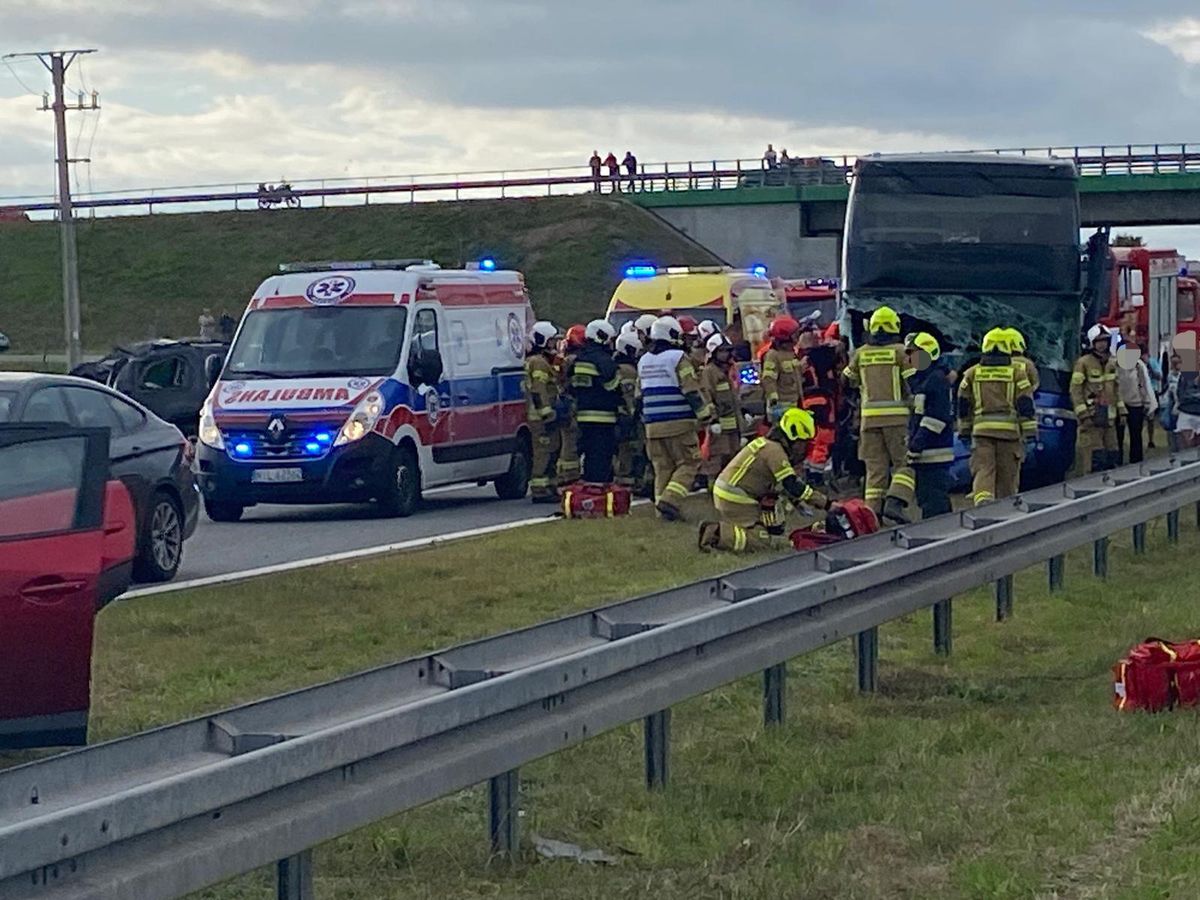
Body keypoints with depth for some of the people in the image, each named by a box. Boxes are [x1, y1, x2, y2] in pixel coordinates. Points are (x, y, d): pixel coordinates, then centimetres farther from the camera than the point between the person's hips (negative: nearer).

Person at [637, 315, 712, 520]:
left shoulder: (643, 361, 14)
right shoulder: (678, 358, -7)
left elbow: (640, 394, 22)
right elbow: (692, 391, -11)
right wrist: (705, 415, -5)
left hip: (653, 425, 6)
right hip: (679, 423, -6)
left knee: (662, 467, 12)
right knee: (688, 463, 0)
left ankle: (662, 504, 9)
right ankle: (670, 500, -16)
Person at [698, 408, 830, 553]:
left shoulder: (768, 444, 14)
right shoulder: (774, 450, -18)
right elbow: (792, 486, -22)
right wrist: (826, 503, -19)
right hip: (735, 501, -10)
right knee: (760, 541, -13)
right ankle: (714, 533, -14)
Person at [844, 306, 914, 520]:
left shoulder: (860, 354, 8)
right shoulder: (900, 351, -4)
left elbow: (848, 380, 20)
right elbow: (912, 383, -6)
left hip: (869, 416, 4)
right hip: (896, 414, -4)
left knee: (875, 467, 8)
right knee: (904, 463, 2)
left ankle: (872, 511, 2)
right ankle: (895, 501, -18)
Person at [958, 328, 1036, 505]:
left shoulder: (972, 374, 9)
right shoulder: (1017, 373, 2)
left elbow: (963, 405, 14)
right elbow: (1025, 406, -1)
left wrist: (964, 430, 23)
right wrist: (1030, 432, 2)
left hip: (981, 429, 1)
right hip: (1009, 429, -1)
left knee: (983, 470, -7)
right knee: (1007, 474, 9)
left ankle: (982, 499, -32)